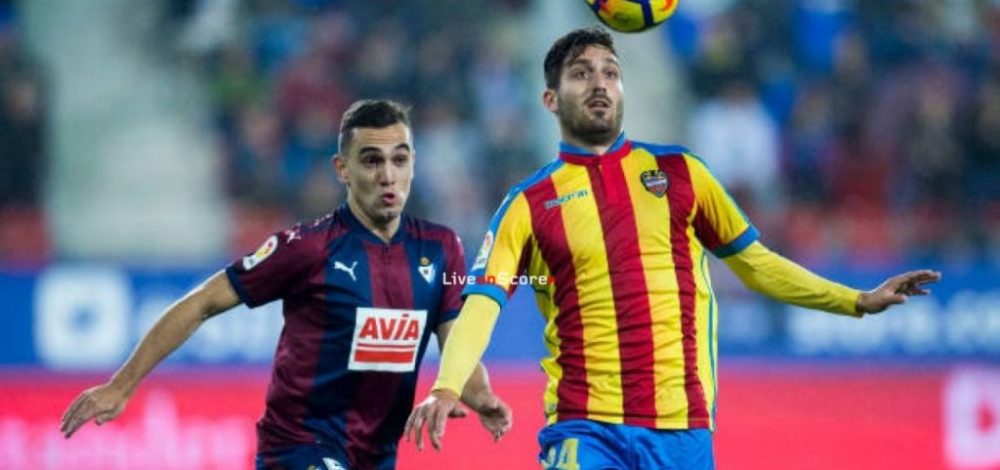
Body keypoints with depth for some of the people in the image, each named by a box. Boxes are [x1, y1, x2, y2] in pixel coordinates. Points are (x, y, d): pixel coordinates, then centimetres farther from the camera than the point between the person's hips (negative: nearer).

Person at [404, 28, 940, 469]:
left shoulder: (678, 171, 11)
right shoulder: (529, 204, 5)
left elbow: (753, 262, 18)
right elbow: (480, 305, -5)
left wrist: (860, 301, 11)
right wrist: (447, 388, -22)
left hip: (682, 427, 2)